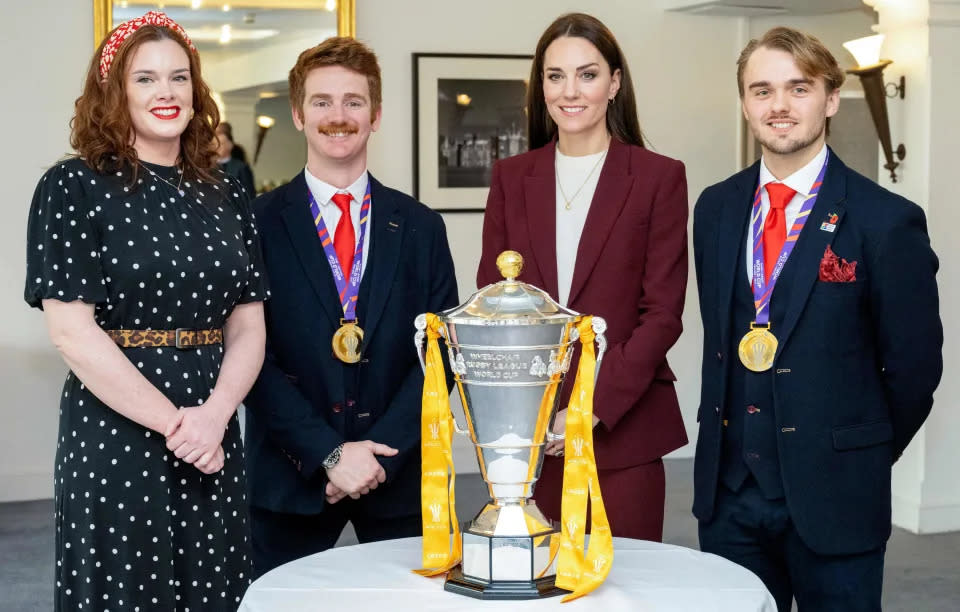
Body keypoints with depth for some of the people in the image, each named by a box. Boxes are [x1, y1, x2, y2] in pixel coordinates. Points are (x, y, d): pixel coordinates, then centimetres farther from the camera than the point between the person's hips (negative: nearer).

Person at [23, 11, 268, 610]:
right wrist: (171, 422, -14)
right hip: (113, 443, -4)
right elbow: (72, 330, -12)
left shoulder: (226, 196, 9)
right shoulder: (73, 187, -4)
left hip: (213, 440, 4)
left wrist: (214, 416, -12)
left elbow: (249, 327, 6)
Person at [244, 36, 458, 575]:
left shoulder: (421, 228, 6)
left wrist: (382, 451, -10)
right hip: (290, 478, -1)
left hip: (398, 475, 2)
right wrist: (329, 453, -14)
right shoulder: (258, 224, -1)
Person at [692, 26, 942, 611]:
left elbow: (913, 365, -5)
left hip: (833, 495, -4)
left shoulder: (888, 221, -11)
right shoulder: (716, 208, 6)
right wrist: (735, 440, 10)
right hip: (729, 488, 4)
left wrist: (862, 458, 3)